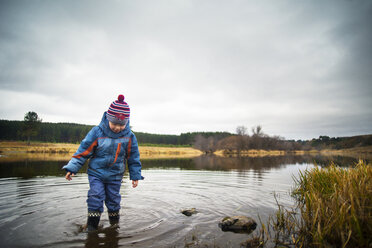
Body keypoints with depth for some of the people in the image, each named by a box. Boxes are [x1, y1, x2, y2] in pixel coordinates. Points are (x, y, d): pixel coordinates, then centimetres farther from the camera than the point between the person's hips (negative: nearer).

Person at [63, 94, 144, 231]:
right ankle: (92, 225, 10)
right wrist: (72, 168, -9)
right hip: (96, 172, -1)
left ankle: (114, 223, 32)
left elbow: (133, 158, 0)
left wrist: (135, 175, 3)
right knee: (95, 197, -7)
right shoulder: (97, 132, -16)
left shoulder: (129, 136, -11)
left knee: (113, 198, 12)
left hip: (115, 175, 1)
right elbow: (83, 150, -8)